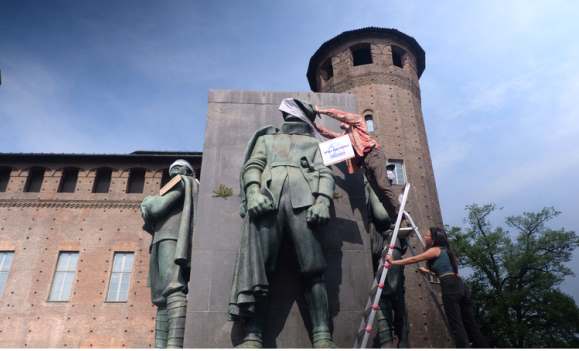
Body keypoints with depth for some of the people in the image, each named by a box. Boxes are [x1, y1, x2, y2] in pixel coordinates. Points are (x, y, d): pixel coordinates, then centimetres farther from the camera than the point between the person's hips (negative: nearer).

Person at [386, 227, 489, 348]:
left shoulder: (435, 250, 2)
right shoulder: (445, 250, 25)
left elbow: (414, 259, 0)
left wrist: (393, 262, 6)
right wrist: (428, 271, 45)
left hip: (450, 287, -9)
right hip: (461, 286, 9)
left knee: (456, 325, -7)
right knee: (470, 324, 9)